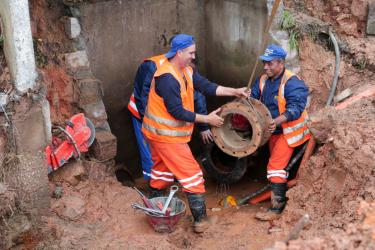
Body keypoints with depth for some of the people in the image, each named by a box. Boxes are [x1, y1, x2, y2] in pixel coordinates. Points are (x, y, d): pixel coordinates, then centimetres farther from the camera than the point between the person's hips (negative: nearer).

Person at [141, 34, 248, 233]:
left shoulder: (186, 71, 3)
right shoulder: (167, 78, -27)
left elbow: (206, 86, 4)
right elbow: (177, 112, -26)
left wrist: (234, 91, -2)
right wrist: (207, 119, -21)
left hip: (160, 133, 10)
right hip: (166, 135, -10)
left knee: (163, 168, 24)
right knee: (191, 173, -5)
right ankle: (200, 219, 2)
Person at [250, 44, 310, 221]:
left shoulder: (292, 83, -23)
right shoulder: (263, 80, 1)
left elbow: (295, 108, -31)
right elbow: (252, 98, 4)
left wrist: (277, 121, -44)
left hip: (288, 131, -8)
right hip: (274, 131, 8)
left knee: (275, 166, -13)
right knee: (279, 164, 19)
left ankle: (276, 208, -7)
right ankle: (283, 197, 35)